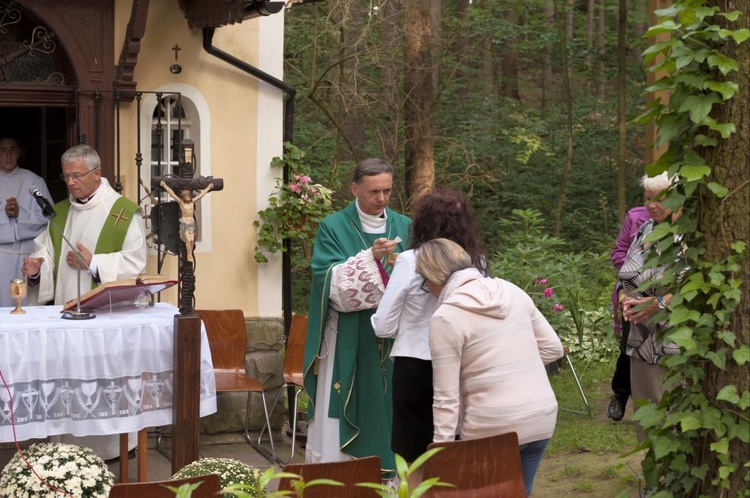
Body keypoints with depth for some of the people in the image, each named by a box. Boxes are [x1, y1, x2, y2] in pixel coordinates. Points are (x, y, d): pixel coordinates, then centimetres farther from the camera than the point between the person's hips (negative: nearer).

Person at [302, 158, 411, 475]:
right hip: (347, 344, -3)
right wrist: (370, 257, -23)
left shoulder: (404, 227, 10)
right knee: (342, 418, -2)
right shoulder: (334, 228, 0)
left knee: (388, 412, 3)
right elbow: (328, 281, -12)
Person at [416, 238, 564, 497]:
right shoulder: (511, 291, 6)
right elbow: (553, 348, 11)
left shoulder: (446, 318, -11)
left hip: (494, 428, -6)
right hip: (542, 417, 6)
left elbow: (446, 398, -12)